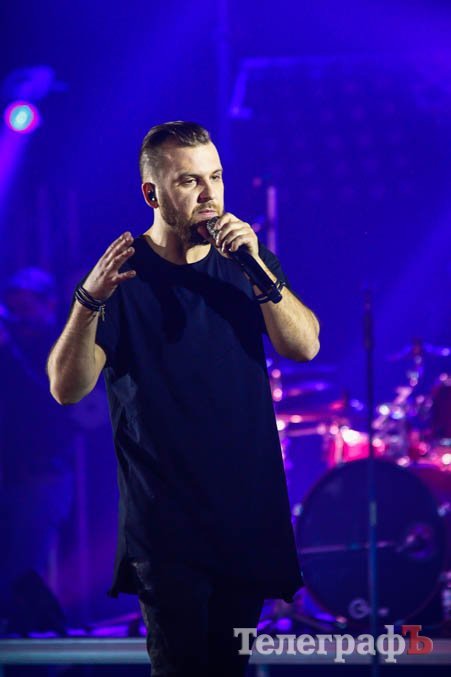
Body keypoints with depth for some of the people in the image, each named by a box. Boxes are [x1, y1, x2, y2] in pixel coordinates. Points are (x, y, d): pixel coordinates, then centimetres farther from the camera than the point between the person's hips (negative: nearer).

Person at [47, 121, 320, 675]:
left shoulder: (245, 261, 7)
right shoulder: (123, 276, -5)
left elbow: (304, 347, -5)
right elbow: (67, 388, -14)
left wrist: (257, 267, -19)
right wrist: (90, 300, -31)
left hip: (248, 503, 4)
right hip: (165, 518, -4)